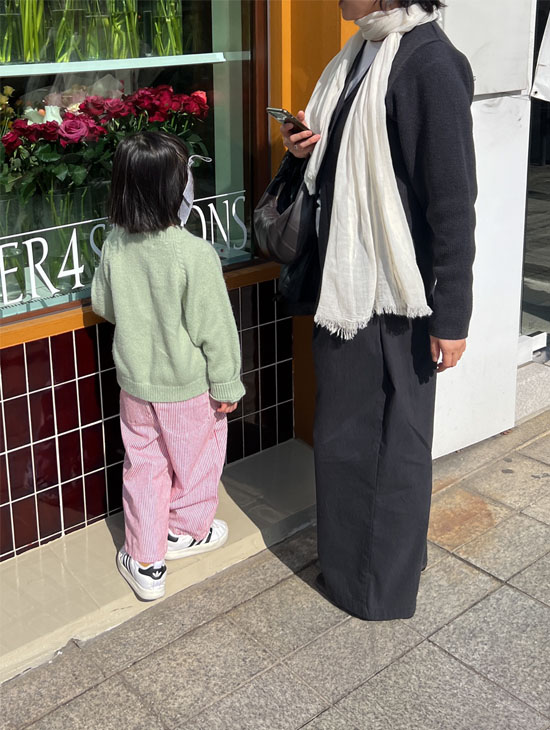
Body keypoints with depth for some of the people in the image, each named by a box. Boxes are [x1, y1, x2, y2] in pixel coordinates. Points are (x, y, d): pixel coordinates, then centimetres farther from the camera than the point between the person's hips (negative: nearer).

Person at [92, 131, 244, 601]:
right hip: (188, 387, -4)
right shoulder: (194, 254, -26)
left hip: (135, 383, 4)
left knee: (143, 468, 16)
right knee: (195, 461, 20)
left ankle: (146, 563, 23)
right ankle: (188, 531, 43)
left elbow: (104, 305, 5)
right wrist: (226, 385, -7)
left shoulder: (115, 245, -11)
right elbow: (214, 329, -19)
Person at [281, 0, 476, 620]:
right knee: (341, 433, 20)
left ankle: (385, 586, 28)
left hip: (391, 297, -9)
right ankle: (348, 562, 40)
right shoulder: (362, 52, 9)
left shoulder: (430, 63, -19)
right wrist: (309, 148, 0)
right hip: (343, 283, 9)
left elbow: (453, 201, -19)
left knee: (394, 437, 8)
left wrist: (451, 315, -17)